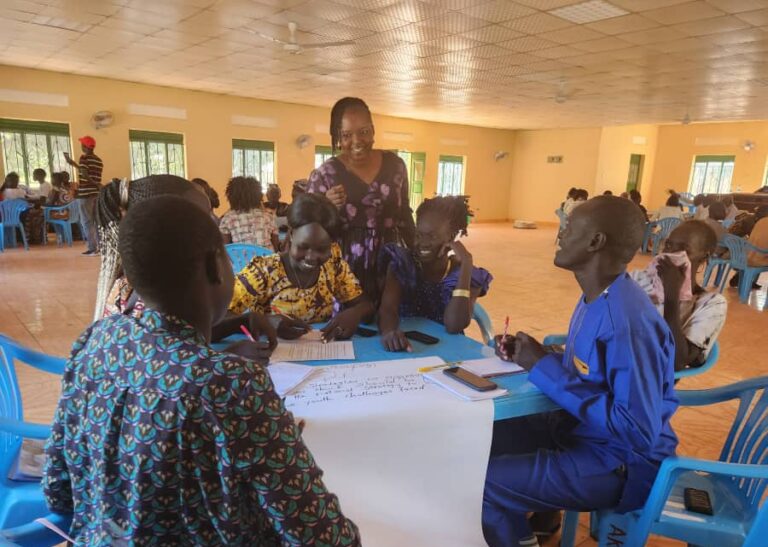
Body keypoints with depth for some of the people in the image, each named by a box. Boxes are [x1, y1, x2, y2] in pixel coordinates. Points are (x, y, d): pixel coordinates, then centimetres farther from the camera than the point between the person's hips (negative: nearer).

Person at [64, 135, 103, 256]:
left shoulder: (84, 158, -8)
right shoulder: (99, 160, 13)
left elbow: (86, 175, -17)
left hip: (85, 193, -7)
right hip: (96, 193, 7)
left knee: (87, 222, -4)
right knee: (97, 221, 10)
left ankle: (92, 249, -6)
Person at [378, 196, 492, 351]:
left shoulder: (469, 276, -4)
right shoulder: (401, 264, 0)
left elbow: (454, 326, -18)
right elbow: (387, 308, -15)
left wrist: (466, 264, -20)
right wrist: (389, 330, -37)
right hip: (404, 344, 2)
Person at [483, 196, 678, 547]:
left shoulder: (628, 323, -30)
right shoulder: (597, 298, 1)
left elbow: (639, 431, -32)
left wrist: (545, 368, -28)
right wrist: (528, 356, -4)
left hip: (618, 463, -9)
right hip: (580, 430, 9)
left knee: (478, 485, -17)